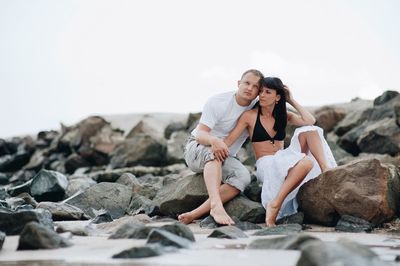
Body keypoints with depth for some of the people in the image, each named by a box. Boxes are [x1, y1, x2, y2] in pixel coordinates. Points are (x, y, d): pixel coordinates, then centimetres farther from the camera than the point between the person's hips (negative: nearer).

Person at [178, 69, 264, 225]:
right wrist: (213, 140, -45)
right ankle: (216, 205, -58)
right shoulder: (217, 102, -14)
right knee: (213, 153, -41)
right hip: (196, 149, -4)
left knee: (243, 176, -29)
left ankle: (195, 214, -39)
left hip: (224, 159, 4)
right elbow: (200, 134, -21)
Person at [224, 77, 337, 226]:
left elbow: (310, 121, -2)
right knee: (306, 162, -34)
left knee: (309, 130, -15)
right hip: (265, 165, -5)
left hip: (284, 160, 5)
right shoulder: (250, 116, 1)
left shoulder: (284, 116, 13)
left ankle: (326, 169, -27)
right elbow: (230, 139, -5)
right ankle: (274, 205, -36)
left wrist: (292, 101, 4)